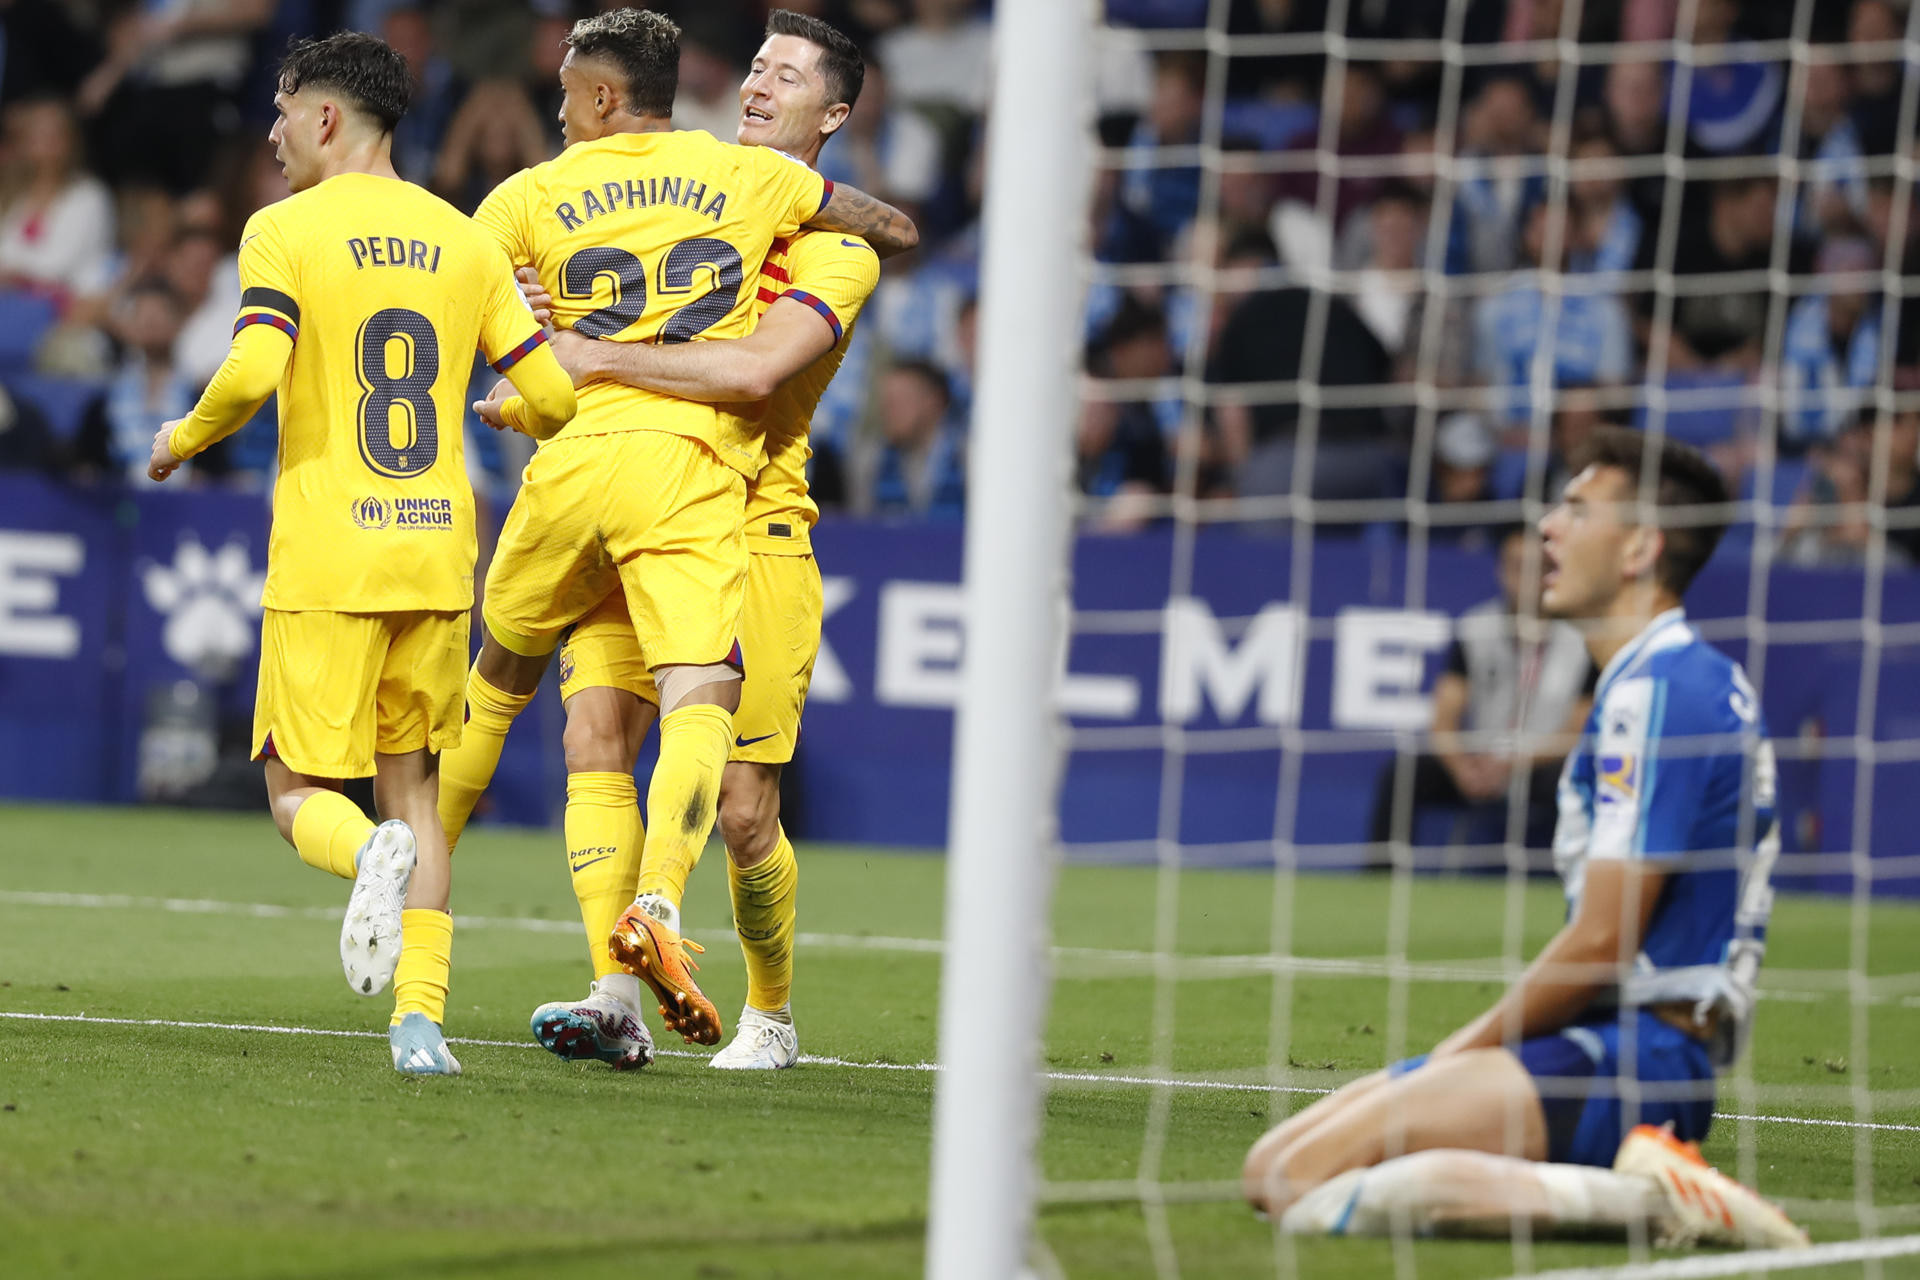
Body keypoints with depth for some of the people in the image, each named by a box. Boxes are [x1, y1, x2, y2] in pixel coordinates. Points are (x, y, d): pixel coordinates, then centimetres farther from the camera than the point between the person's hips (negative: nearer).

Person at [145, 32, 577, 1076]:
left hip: (327, 559, -4)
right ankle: (420, 1019, -2)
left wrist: (185, 436, 1)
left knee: (299, 792, 5)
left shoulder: (285, 231, -4)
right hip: (436, 556, 4)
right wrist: (500, 414, 28)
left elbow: (253, 370, -19)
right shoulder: (463, 242, 9)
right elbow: (554, 394, 5)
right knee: (414, 785, 12)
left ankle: (372, 852, -30)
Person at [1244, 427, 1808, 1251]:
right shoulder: (1662, 682, 20)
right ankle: (1625, 1180, 1)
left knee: (1306, 1186, -23)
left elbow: (1599, 943, -17)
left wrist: (1463, 1054, -3)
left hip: (1626, 1059, -10)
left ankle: (1644, 1197, -19)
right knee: (1267, 1172, 5)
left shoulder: (1656, 692, -13)